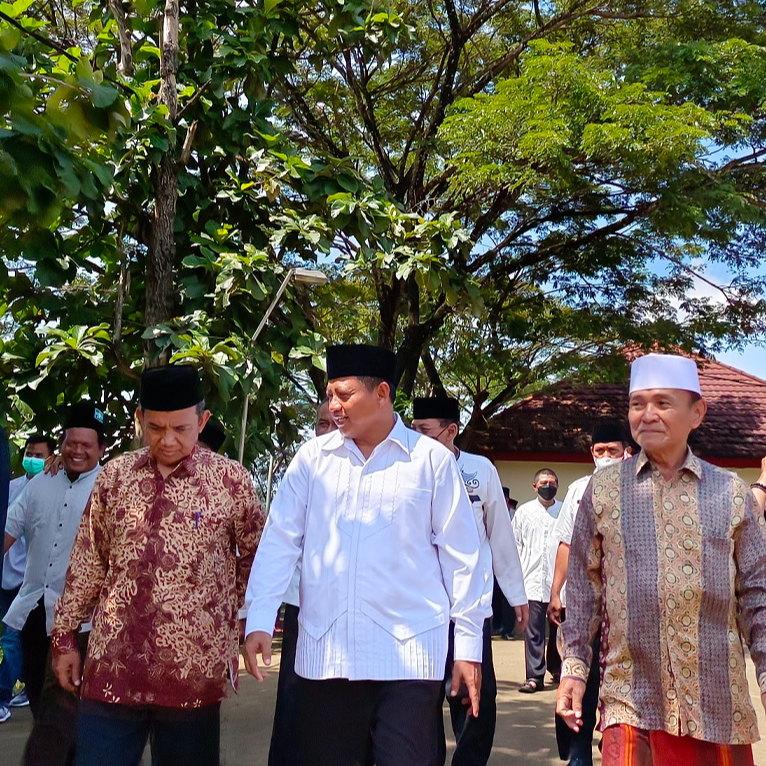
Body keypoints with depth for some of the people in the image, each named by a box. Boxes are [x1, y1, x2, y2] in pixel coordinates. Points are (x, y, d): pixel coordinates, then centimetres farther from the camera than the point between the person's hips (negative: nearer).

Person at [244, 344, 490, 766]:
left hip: (409, 652, -2)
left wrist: (468, 644, 1)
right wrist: (259, 619, -5)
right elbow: (279, 541, 5)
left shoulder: (432, 459, -1)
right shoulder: (312, 457, 5)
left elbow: (461, 556, 1)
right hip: (325, 652, 3)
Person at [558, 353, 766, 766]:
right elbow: (584, 588, 5)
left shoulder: (731, 492, 5)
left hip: (719, 704, 1)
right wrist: (574, 666, 1)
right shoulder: (603, 489, 3)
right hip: (631, 700, -1)